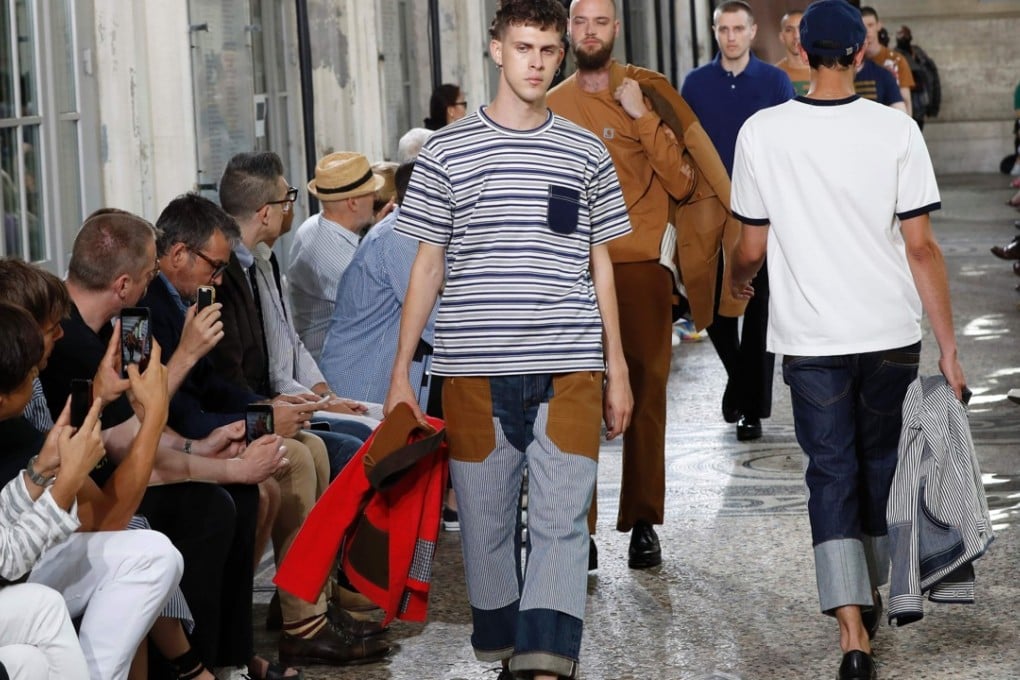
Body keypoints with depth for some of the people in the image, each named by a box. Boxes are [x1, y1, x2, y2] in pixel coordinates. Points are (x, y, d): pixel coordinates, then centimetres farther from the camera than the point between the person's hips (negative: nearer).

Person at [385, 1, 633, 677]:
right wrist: (401, 374, 4)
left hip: (568, 371, 0)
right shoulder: (447, 151, 4)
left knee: (561, 526, -9)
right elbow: (428, 266, 7)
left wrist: (617, 369, 11)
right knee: (486, 526, 6)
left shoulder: (587, 153, 8)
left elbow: (600, 265, 14)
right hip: (477, 371, 0)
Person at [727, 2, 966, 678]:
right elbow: (921, 246, -8)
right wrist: (949, 348, -1)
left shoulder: (762, 132, -5)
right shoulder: (895, 129, -8)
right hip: (890, 333, 1)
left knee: (832, 475, 3)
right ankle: (871, 597, 36)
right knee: (882, 462, 19)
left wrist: (739, 280, 27)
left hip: (811, 340, 0)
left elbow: (752, 247, 3)